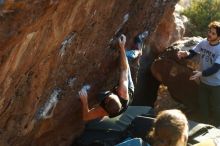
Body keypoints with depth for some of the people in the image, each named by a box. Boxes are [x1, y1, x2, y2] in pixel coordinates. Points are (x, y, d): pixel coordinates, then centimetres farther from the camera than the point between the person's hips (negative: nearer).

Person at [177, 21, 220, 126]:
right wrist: (185, 54, -24)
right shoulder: (203, 42, -8)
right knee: (203, 107, 20)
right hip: (203, 82, 6)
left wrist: (201, 73, -46)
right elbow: (192, 53, 0)